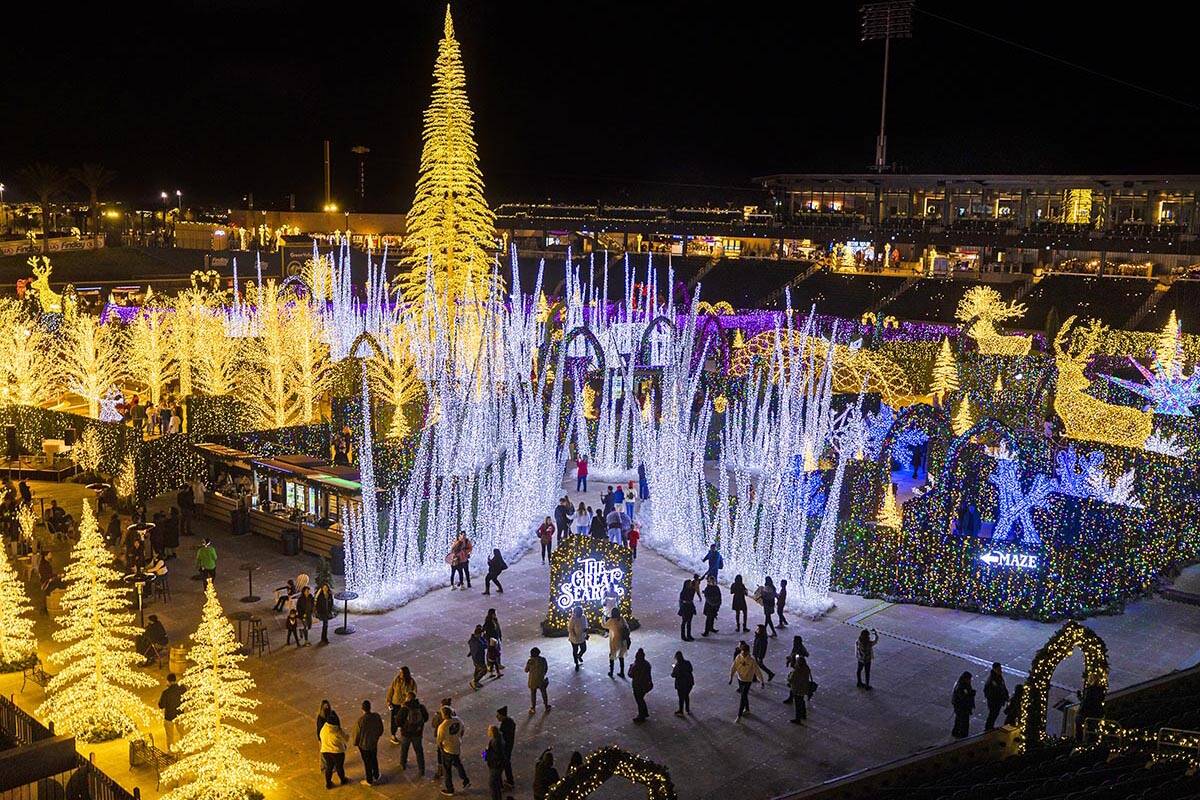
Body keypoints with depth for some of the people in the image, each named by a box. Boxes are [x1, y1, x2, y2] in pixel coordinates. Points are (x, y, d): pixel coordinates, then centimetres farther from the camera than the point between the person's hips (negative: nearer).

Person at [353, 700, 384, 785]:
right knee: (374, 760, 26)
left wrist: (355, 743, 3)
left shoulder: (361, 720, -31)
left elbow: (357, 733, -17)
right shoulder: (377, 716, -17)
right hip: (374, 743, 4)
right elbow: (381, 729, -2)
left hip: (364, 745, -4)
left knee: (367, 763, 14)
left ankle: (369, 781, 30)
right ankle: (376, 777, 42)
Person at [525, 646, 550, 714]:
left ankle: (533, 709, 24)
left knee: (533, 694, 15)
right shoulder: (543, 659, -11)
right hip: (541, 680, 2)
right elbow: (546, 668, 2)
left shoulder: (530, 661, -20)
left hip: (533, 681, -2)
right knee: (543, 693, 20)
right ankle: (546, 707, 34)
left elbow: (526, 670, -8)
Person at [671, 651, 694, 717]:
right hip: (689, 682, 5)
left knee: (681, 698, 15)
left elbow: (673, 675, -14)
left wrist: (673, 668, 1)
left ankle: (681, 712, 32)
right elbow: (691, 670, 7)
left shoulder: (677, 666, -25)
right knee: (687, 696, 26)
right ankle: (688, 710, 41)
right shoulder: (688, 663, -10)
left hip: (681, 684, -5)